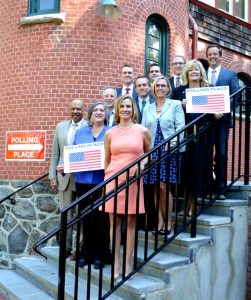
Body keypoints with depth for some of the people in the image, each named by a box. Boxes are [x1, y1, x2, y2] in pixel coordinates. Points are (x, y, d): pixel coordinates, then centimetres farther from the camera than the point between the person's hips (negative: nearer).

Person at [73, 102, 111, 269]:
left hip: (102, 181, -3)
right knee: (86, 218, 10)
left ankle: (100, 255, 15)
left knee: (101, 218, 1)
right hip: (83, 181, 3)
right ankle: (86, 253, 22)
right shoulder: (80, 132, 14)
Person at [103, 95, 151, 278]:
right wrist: (107, 179, 9)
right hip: (113, 179, 1)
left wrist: (143, 164, -3)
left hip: (133, 181, -1)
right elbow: (106, 160, 13)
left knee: (131, 222, 4)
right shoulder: (110, 133, 7)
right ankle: (116, 262, 15)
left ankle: (128, 263, 15)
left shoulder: (142, 131, 4)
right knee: (114, 221, 4)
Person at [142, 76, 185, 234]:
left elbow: (180, 126, -3)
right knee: (155, 188, 4)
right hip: (152, 150, 4)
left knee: (163, 187, -7)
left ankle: (168, 222, 8)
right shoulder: (148, 109, 17)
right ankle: (160, 221, 13)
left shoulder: (175, 104, 5)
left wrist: (173, 142, -18)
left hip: (168, 150, -4)